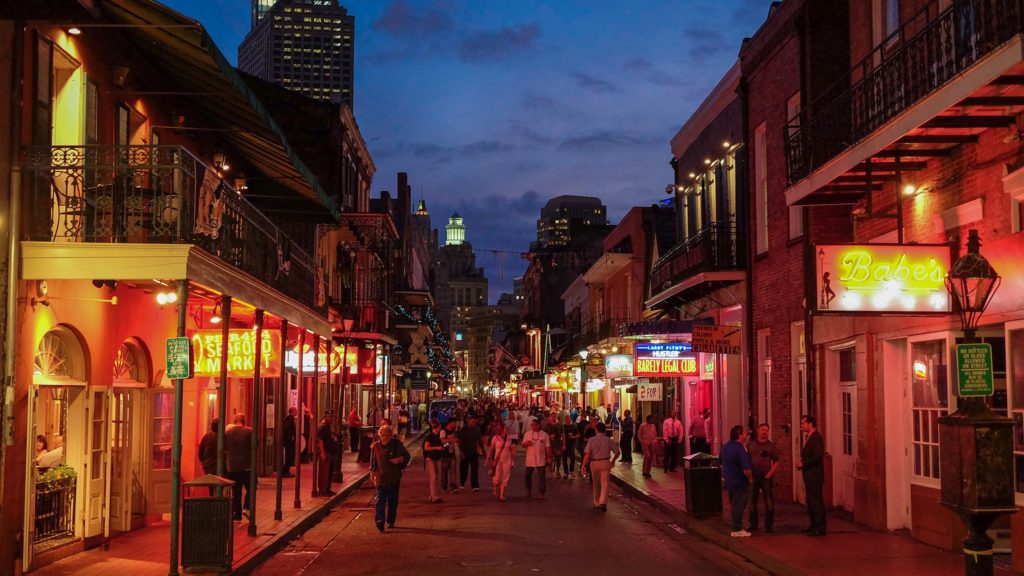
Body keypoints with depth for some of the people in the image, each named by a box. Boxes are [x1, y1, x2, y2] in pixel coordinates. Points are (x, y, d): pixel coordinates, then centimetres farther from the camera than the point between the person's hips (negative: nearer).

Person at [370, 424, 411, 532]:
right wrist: (373, 472, 6)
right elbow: (373, 461, 12)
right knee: (381, 500, -12)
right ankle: (380, 521, -19)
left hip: (394, 478, 1)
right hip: (381, 477, -1)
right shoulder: (375, 446, 3)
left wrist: (400, 459, -21)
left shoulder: (397, 444, -1)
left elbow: (406, 456, 0)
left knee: (393, 501, 9)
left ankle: (391, 521, 21)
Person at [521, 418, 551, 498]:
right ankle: (529, 491, 27)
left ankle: (542, 493, 8)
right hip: (530, 460, 2)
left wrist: (549, 457, -4)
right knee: (527, 475, 7)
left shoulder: (544, 434, -2)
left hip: (541, 460, -2)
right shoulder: (527, 434, 3)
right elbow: (523, 444, 7)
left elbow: (547, 446, 0)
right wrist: (526, 443, -17)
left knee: (542, 476, -1)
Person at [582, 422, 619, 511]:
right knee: (604, 483, -4)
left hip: (594, 463, 1)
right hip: (605, 463, -1)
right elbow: (617, 452, 3)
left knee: (596, 484, 17)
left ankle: (596, 503, 30)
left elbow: (587, 454, -11)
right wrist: (613, 461, 19)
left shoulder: (591, 440, -4)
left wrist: (583, 465, -7)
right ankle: (603, 502, -21)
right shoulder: (609, 440, 0)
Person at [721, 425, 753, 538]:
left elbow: (721, 462, 18)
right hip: (740, 483, -8)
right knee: (739, 506, 1)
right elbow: (746, 469, -28)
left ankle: (736, 527, 26)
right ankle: (737, 530, 7)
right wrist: (750, 478, -10)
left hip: (729, 481, 8)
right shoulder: (740, 448, -24)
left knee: (734, 506, 18)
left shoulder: (725, 447, 4)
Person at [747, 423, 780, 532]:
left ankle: (768, 525, 7)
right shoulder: (751, 444, 6)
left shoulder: (771, 445, 3)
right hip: (753, 476, 1)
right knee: (752, 501, 6)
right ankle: (753, 524, 16)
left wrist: (770, 473, -9)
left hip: (766, 477, -1)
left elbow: (776, 461, 3)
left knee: (769, 502, -1)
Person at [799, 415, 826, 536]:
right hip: (810, 476, 10)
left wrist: (803, 463, -16)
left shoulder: (816, 438, -15)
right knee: (811, 501, 15)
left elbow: (817, 456, -23)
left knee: (816, 501, -6)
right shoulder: (810, 437, 16)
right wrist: (801, 463, 5)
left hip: (815, 476, -10)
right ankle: (814, 526, 24)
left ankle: (820, 528, -3)